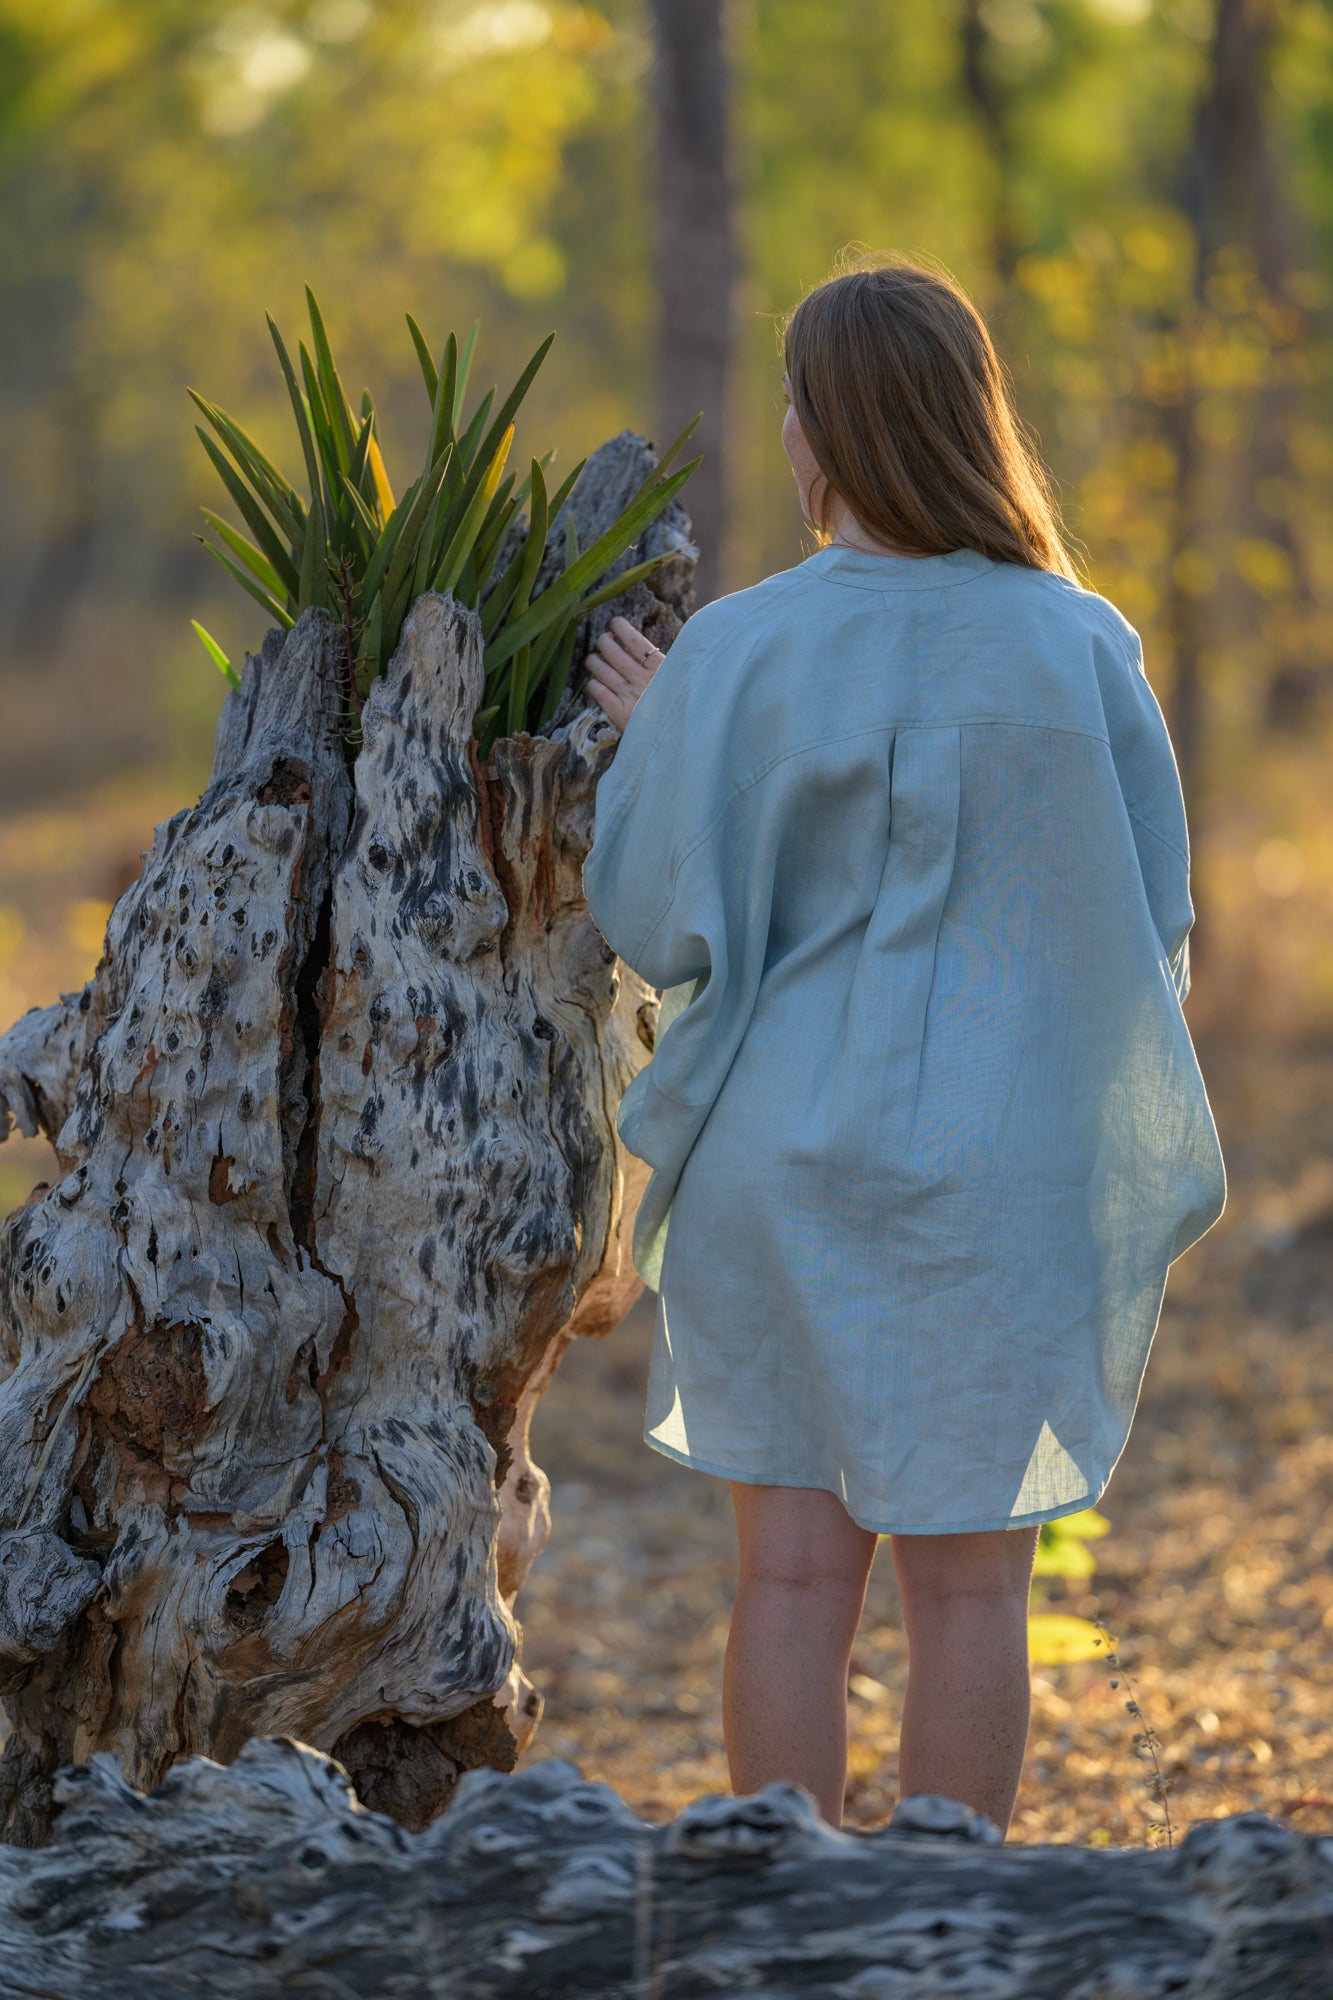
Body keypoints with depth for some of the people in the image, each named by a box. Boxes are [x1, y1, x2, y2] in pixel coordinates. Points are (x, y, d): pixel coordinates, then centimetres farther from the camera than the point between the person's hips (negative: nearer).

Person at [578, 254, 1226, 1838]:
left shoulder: (737, 654, -10)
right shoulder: (1081, 648, -7)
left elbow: (656, 918, -6)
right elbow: (1151, 923, -1)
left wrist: (651, 739, 10)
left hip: (786, 1157, 0)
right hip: (1006, 1171, 0)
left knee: (795, 1573, 7)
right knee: (970, 1583, 8)